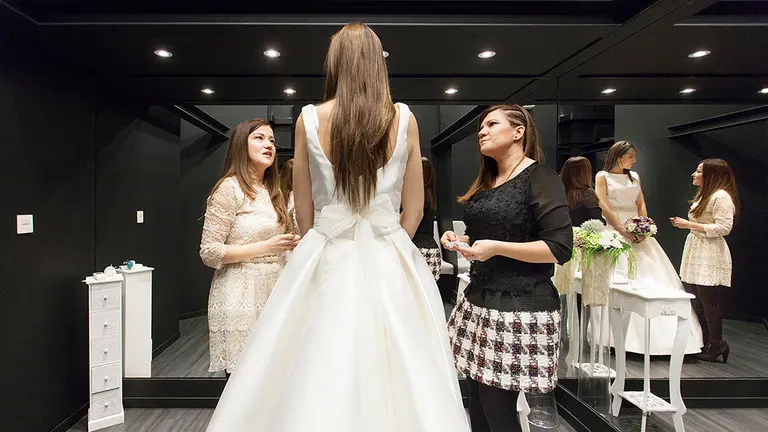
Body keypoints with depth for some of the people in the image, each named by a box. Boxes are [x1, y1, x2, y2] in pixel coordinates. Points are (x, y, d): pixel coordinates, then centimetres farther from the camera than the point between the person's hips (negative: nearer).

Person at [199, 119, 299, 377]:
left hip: (273, 292, 7)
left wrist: (289, 244, 6)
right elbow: (209, 253, -11)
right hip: (241, 296, -7)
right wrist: (265, 247, -16)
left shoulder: (273, 192, 16)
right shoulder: (229, 188, -7)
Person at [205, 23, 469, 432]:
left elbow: (304, 213, 5)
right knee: (395, 375, 11)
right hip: (389, 266, 1)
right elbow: (414, 208, 4)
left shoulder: (309, 119, -2)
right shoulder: (404, 119, -1)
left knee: (318, 377, 11)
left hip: (326, 260, 0)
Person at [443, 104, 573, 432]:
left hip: (520, 308, -7)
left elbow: (560, 248, -15)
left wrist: (496, 248, -20)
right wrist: (460, 240, 7)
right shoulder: (486, 183, 17)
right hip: (479, 301, 8)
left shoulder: (540, 177, -7)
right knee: (477, 404, 12)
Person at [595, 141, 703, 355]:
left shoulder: (634, 177, 17)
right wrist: (622, 230, -17)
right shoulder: (603, 176, 0)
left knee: (649, 275, 1)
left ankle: (655, 335, 9)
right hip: (612, 231, -6)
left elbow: (641, 205, 13)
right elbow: (603, 206, -10)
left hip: (637, 232, 6)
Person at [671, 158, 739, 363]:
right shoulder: (704, 195, 19)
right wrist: (685, 223, 11)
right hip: (696, 250, 10)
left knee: (708, 299, -5)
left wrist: (690, 225, -18)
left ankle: (716, 344, 7)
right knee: (697, 299, 11)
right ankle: (703, 342, 19)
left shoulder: (721, 196, -12)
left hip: (710, 255, -10)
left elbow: (724, 228, -20)